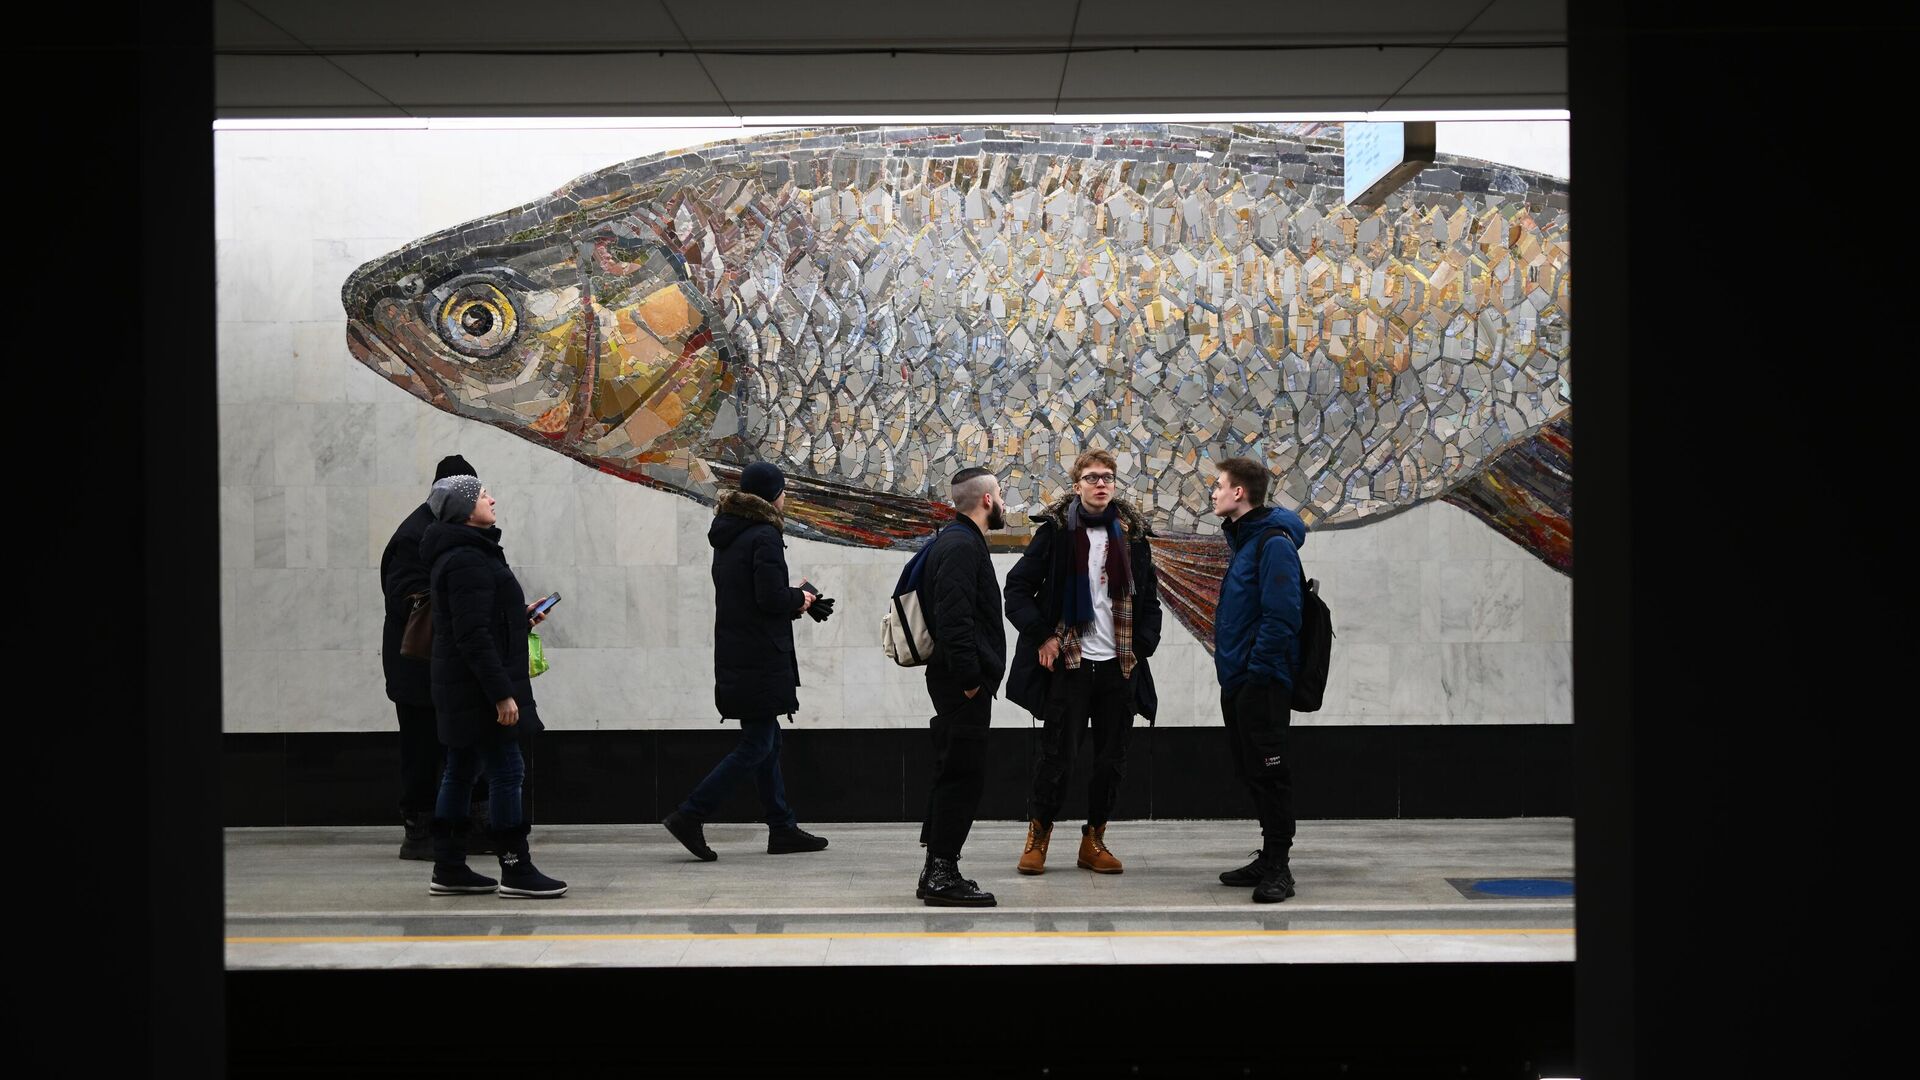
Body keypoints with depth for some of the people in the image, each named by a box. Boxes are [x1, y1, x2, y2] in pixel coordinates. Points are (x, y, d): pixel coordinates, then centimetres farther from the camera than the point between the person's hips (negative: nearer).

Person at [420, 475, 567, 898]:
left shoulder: (457, 554, 15)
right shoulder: (467, 560, -18)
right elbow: (474, 636, -23)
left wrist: (522, 616, 22)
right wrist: (501, 693, -24)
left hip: (461, 689, 11)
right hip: (479, 689, -11)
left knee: (460, 772, 12)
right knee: (507, 771, -7)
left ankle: (448, 869, 18)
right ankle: (516, 870, -3)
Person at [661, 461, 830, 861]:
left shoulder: (727, 535, 14)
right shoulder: (764, 537, -15)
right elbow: (771, 598, -21)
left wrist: (789, 599, 14)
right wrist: (799, 598, -2)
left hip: (736, 659, 10)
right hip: (762, 661, -10)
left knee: (766, 740, 14)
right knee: (756, 746, -4)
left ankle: (783, 828, 19)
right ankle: (690, 815, -7)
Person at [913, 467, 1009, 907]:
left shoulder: (958, 542, 19)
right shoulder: (961, 547, -14)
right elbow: (954, 618, -24)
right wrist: (969, 677, -24)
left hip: (959, 684, 11)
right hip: (963, 683, -11)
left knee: (953, 776, 13)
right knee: (964, 776, -9)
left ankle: (938, 873, 18)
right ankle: (942, 875, -7)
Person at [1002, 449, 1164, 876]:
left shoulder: (1131, 534, 9)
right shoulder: (1056, 531, -2)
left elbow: (1149, 598, 16)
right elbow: (1017, 588, -2)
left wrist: (1142, 645, 4)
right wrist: (1041, 635, -10)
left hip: (1119, 665, 4)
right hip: (1069, 664, -4)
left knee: (1112, 759, 7)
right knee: (1057, 756, -2)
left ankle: (1094, 840, 19)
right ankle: (1038, 834, 15)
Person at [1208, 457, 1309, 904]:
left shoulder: (1273, 542, -15)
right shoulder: (1243, 539, 16)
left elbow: (1281, 615, -22)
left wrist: (1257, 668, -22)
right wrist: (1232, 667, 16)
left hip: (1261, 682, -10)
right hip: (1237, 681, 10)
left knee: (1269, 771, -5)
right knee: (1250, 771, 14)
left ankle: (1277, 867, 0)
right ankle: (1269, 859, 22)